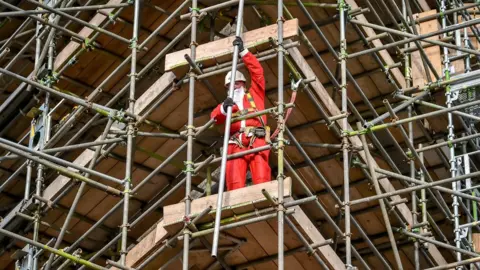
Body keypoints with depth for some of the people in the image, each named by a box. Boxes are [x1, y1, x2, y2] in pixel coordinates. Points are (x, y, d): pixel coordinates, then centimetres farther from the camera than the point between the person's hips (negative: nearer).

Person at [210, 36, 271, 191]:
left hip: (257, 141, -1)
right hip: (236, 144, 1)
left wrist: (243, 51, 13)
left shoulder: (254, 95, 28)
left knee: (261, 180, -18)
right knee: (235, 183, -16)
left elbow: (257, 71, 19)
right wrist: (224, 108, -14)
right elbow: (215, 117, 9)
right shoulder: (226, 104, 30)